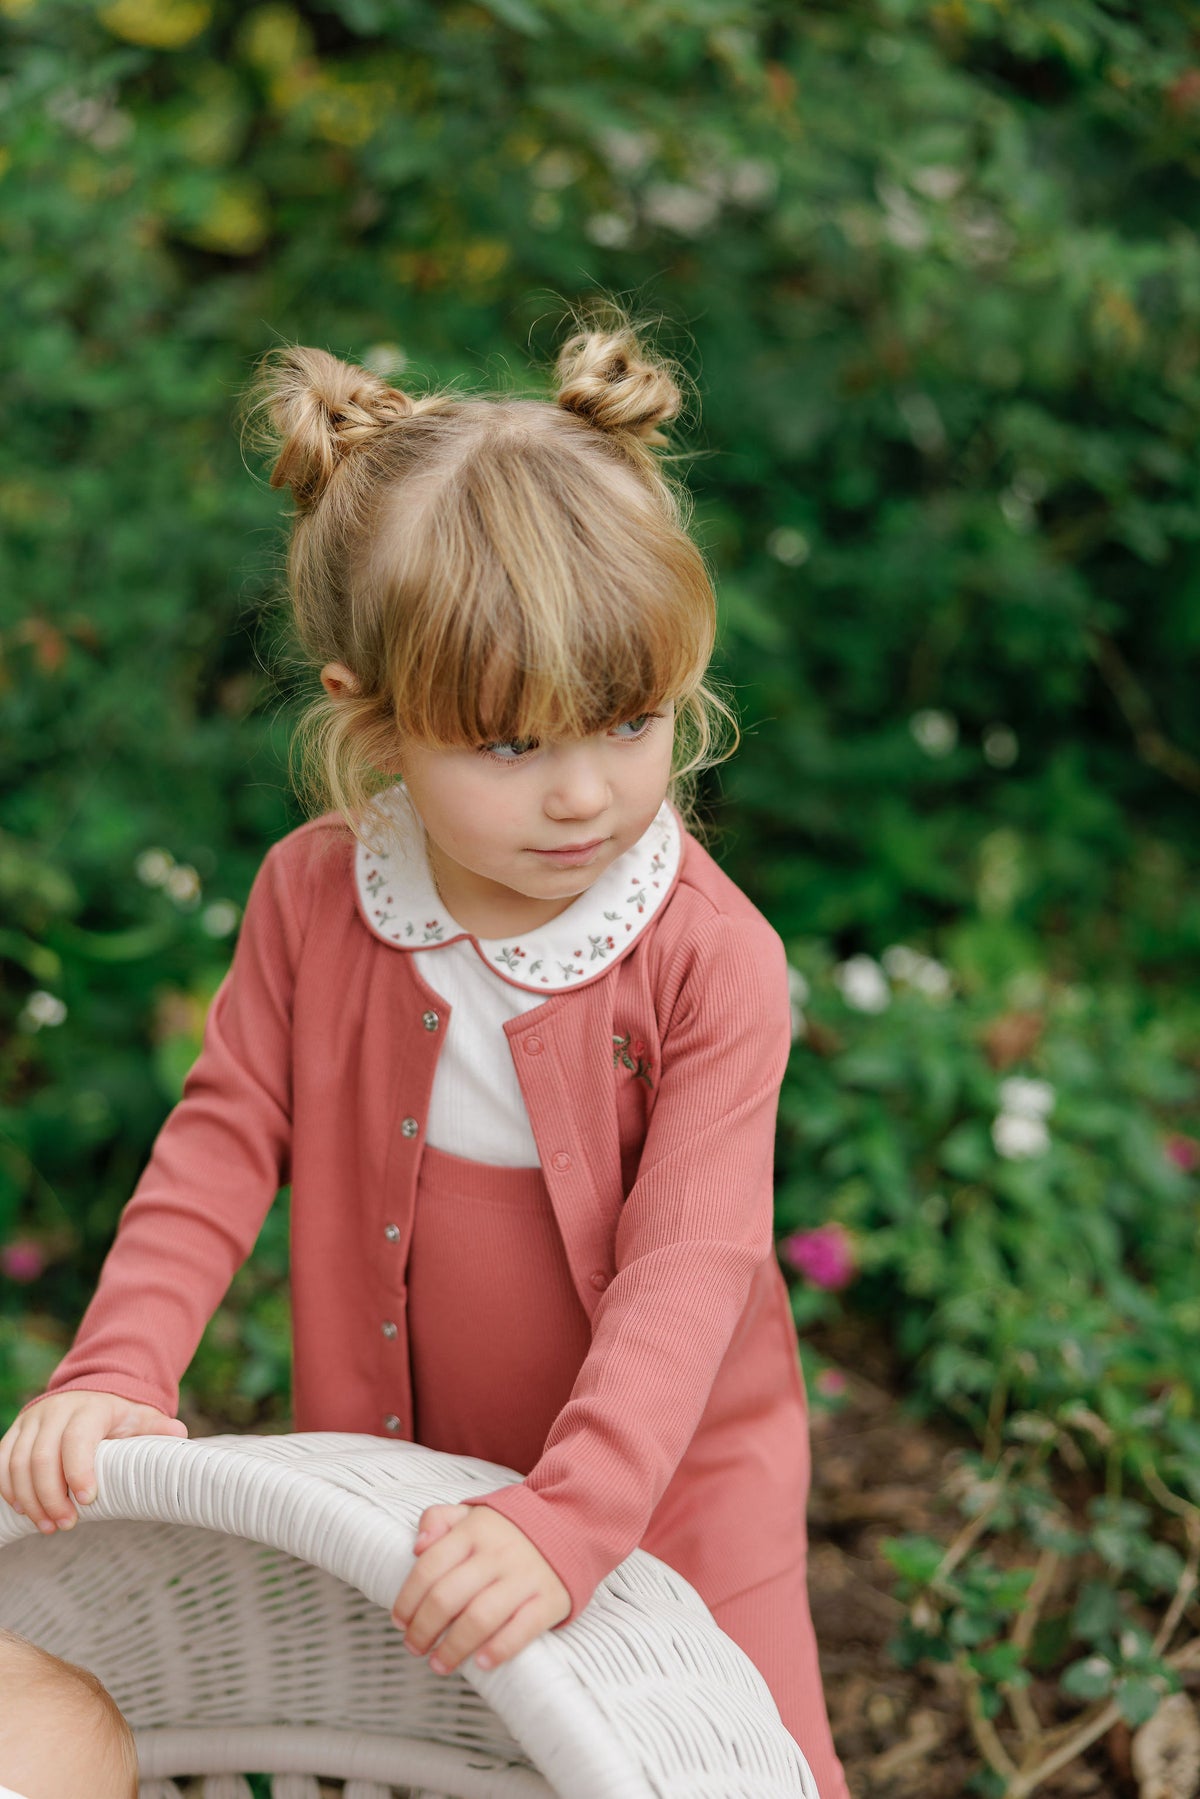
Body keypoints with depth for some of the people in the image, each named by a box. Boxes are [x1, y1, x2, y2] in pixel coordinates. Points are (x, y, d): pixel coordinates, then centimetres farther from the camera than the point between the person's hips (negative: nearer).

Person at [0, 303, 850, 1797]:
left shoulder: (710, 956, -24)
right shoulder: (311, 895, -13)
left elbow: (689, 1265, -29)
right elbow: (224, 1139, -5)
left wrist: (565, 1521, -41)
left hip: (671, 1454, -3)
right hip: (410, 1456, 3)